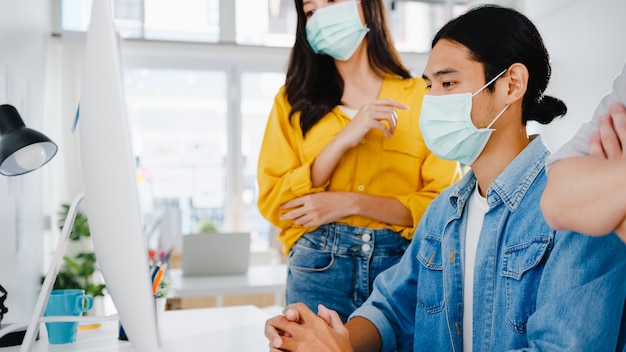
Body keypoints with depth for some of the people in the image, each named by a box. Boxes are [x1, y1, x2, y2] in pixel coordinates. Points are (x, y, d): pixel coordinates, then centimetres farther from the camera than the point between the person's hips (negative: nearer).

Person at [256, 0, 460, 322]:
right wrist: (342, 140, -15)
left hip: (404, 266, 0)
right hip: (318, 269, 1)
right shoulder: (295, 99, 5)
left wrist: (352, 202, -15)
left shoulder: (421, 97, 0)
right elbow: (273, 204, -3)